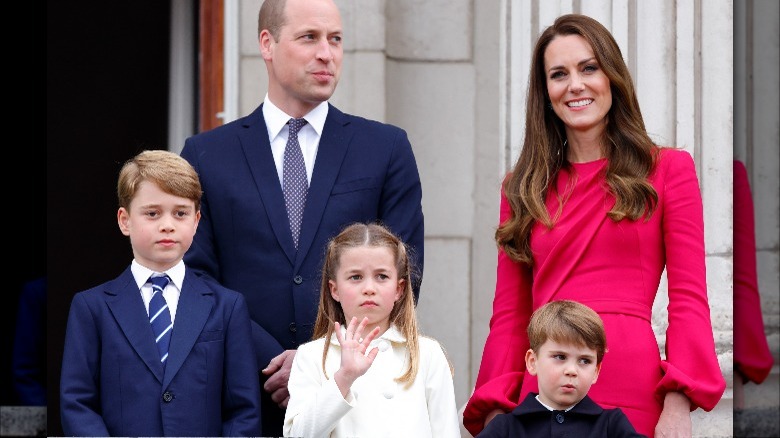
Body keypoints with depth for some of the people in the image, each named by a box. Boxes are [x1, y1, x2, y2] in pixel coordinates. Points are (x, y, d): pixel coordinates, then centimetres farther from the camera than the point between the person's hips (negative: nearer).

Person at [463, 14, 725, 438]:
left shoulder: (668, 169, 7)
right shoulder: (524, 188, 15)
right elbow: (509, 313, 12)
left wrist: (678, 403, -13)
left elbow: (689, 299, 0)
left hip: (632, 392, -3)